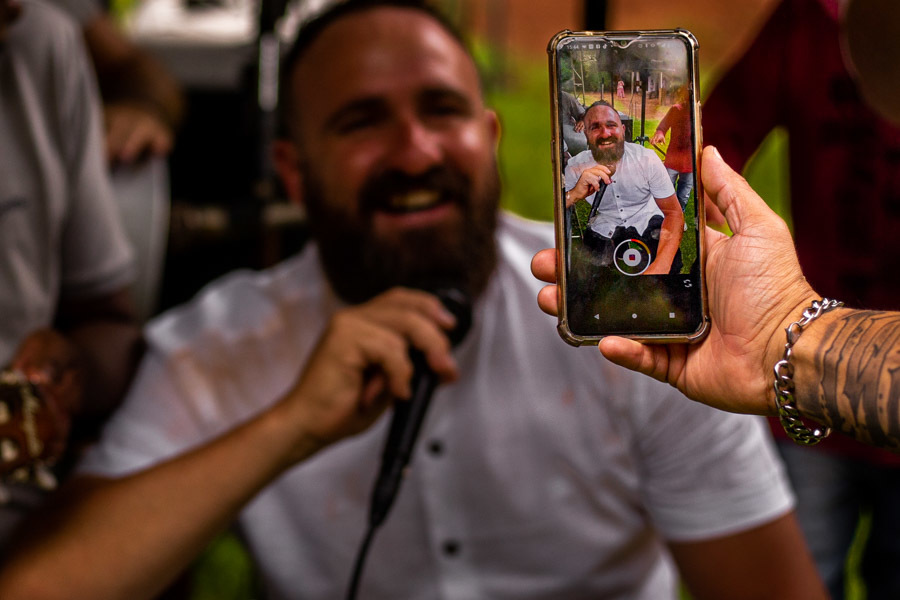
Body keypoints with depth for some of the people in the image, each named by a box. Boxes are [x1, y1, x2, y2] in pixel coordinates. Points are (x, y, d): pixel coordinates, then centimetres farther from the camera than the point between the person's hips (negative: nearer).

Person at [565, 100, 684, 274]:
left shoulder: (647, 159, -17)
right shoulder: (575, 167, -13)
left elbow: (673, 212, -16)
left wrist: (661, 264, -33)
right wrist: (573, 195, -43)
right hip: (603, 230, 1)